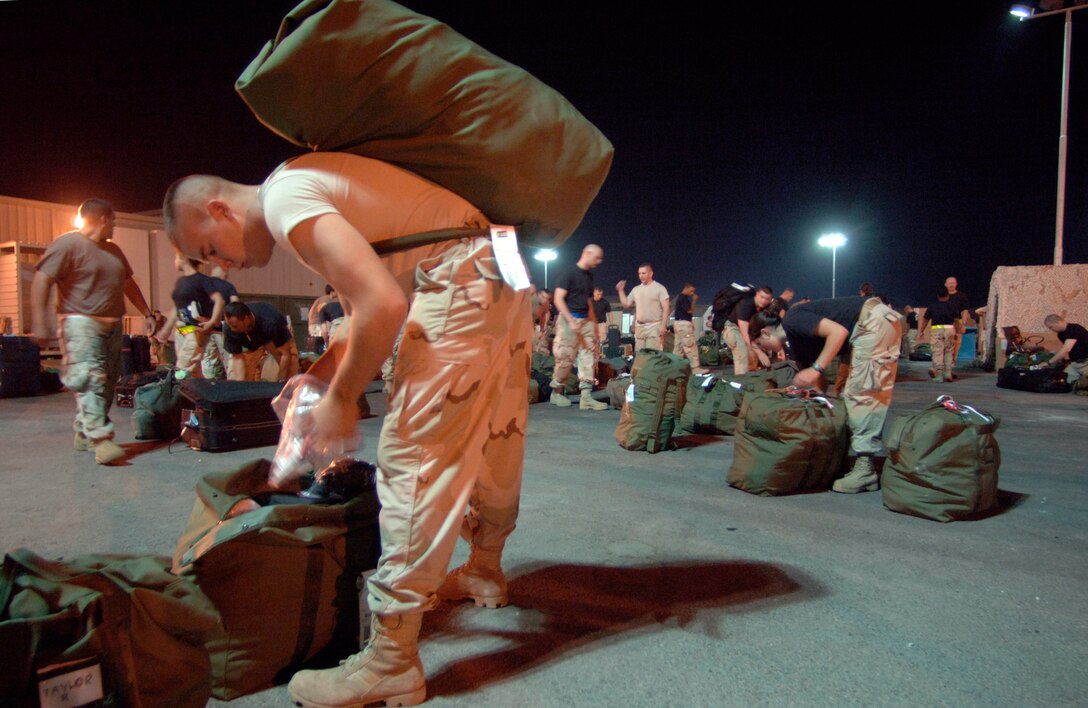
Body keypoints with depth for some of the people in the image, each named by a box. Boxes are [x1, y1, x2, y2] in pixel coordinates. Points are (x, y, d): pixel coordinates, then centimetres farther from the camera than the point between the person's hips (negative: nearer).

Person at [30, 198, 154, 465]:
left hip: (113, 325, 8)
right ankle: (100, 439, -20)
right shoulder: (68, 244, -6)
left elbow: (129, 283, 28)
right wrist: (40, 323, -20)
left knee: (107, 382, 7)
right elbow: (41, 281, -13)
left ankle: (84, 433, 17)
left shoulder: (113, 250, 19)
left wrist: (147, 313, 24)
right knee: (90, 380, -15)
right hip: (82, 324, -8)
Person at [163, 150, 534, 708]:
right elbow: (372, 304, 24)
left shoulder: (283, 199, -11)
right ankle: (484, 573, 42)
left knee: (412, 454, -8)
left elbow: (383, 307, -23)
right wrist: (314, 376, 18)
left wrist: (342, 399, -10)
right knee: (491, 439, 21)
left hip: (462, 284, -11)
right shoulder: (302, 185, 19)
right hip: (504, 275, 11)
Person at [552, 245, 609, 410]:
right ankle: (556, 393, 13)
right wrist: (571, 321, -22)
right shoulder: (570, 273, -8)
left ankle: (586, 396, 0)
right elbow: (558, 299, -15)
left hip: (586, 320, 8)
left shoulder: (589, 276, 15)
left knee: (589, 357, 0)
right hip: (569, 319, -7)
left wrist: (594, 323, 17)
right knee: (565, 358, -3)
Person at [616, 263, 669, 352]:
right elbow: (626, 304, 17)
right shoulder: (635, 289, 14)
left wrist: (663, 325, -14)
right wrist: (621, 290, 8)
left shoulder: (659, 288, -1)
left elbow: (666, 308, -5)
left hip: (654, 326, -5)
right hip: (639, 327, 5)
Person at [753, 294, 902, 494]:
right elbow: (818, 387, 20)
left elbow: (838, 331, -22)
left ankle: (865, 470, -11)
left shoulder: (792, 321, -10)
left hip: (875, 320, -10)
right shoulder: (796, 345, 16)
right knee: (873, 395, 12)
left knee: (861, 393, -11)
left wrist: (816, 369, -21)